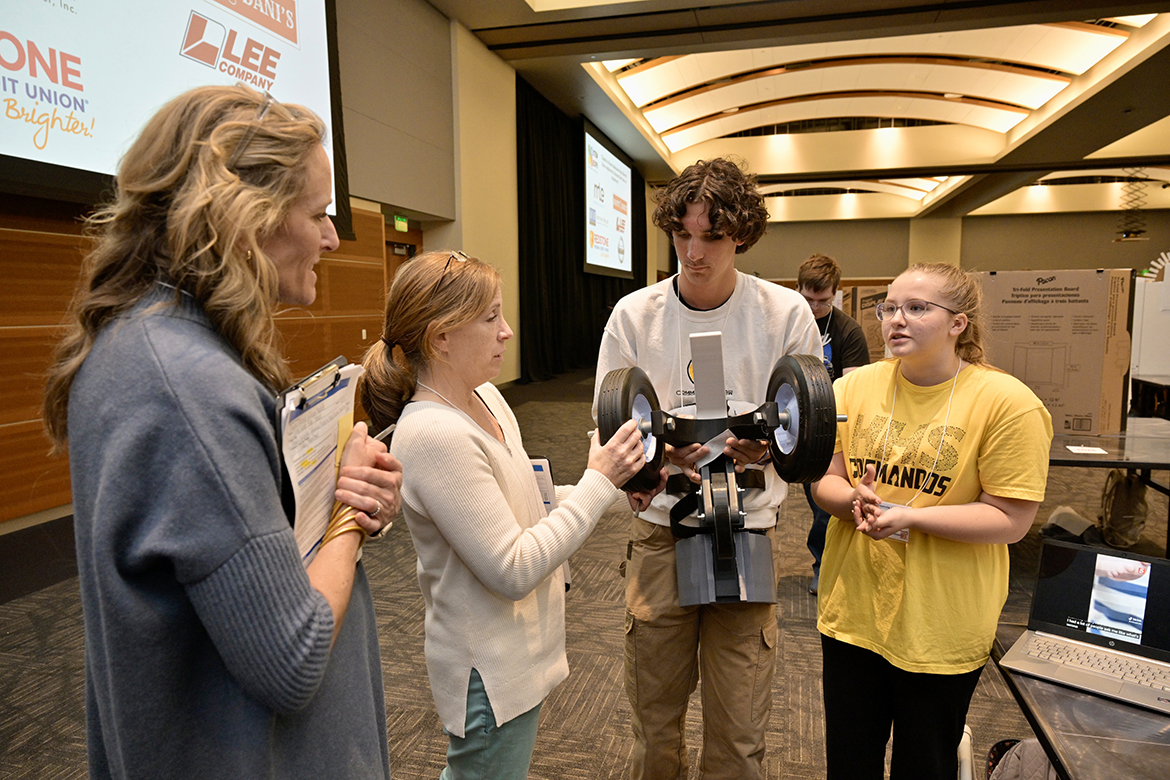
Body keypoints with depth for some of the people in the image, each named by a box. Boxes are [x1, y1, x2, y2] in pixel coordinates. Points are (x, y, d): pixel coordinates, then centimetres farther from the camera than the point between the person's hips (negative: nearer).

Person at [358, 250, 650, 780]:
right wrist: (597, 483, -21)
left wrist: (616, 489, -2)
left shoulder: (485, 398, 0)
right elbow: (513, 570, -27)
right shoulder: (433, 435, -28)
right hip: (491, 674, -8)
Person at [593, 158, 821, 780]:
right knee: (653, 713, 14)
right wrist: (659, 448, -20)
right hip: (660, 525, 1)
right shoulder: (633, 315, -1)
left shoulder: (786, 314, -3)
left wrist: (767, 445, -20)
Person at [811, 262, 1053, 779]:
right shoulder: (854, 387, -1)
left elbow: (1011, 520, -13)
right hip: (851, 610, 4)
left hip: (941, 625, -3)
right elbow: (823, 480, 2)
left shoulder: (1008, 402, -13)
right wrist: (854, 500, -19)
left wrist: (908, 515, -24)